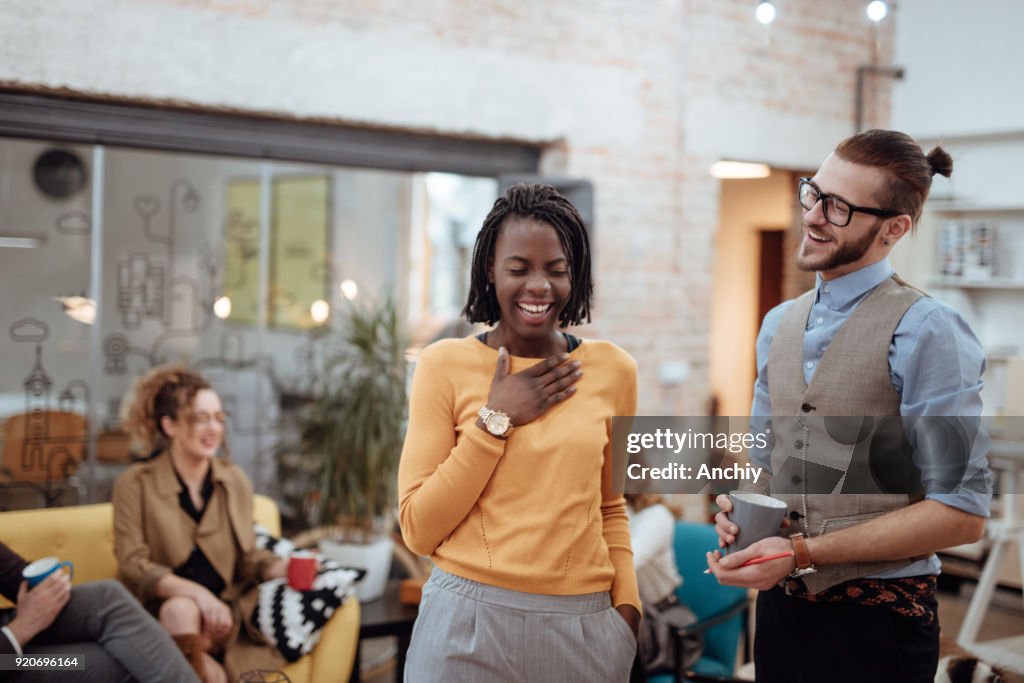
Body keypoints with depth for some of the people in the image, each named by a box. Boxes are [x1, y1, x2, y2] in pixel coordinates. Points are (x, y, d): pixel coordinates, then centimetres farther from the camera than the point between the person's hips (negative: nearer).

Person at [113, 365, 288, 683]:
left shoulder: (235, 481, 7)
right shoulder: (135, 483, -4)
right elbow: (132, 565, -11)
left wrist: (282, 567, -12)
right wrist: (196, 592, -26)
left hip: (222, 610, 1)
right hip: (158, 612, -1)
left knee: (184, 613, -33)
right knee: (180, 609, -35)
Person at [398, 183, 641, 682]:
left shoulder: (612, 370, 2)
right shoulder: (446, 365, -6)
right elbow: (418, 529, -8)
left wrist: (626, 602, 1)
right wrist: (496, 419, -13)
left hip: (584, 627, 2)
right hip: (470, 622, -2)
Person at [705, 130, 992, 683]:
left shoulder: (926, 334, -15)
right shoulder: (779, 325, 7)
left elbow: (961, 512, -17)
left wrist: (804, 551, -19)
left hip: (874, 623, -6)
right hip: (780, 605, 6)